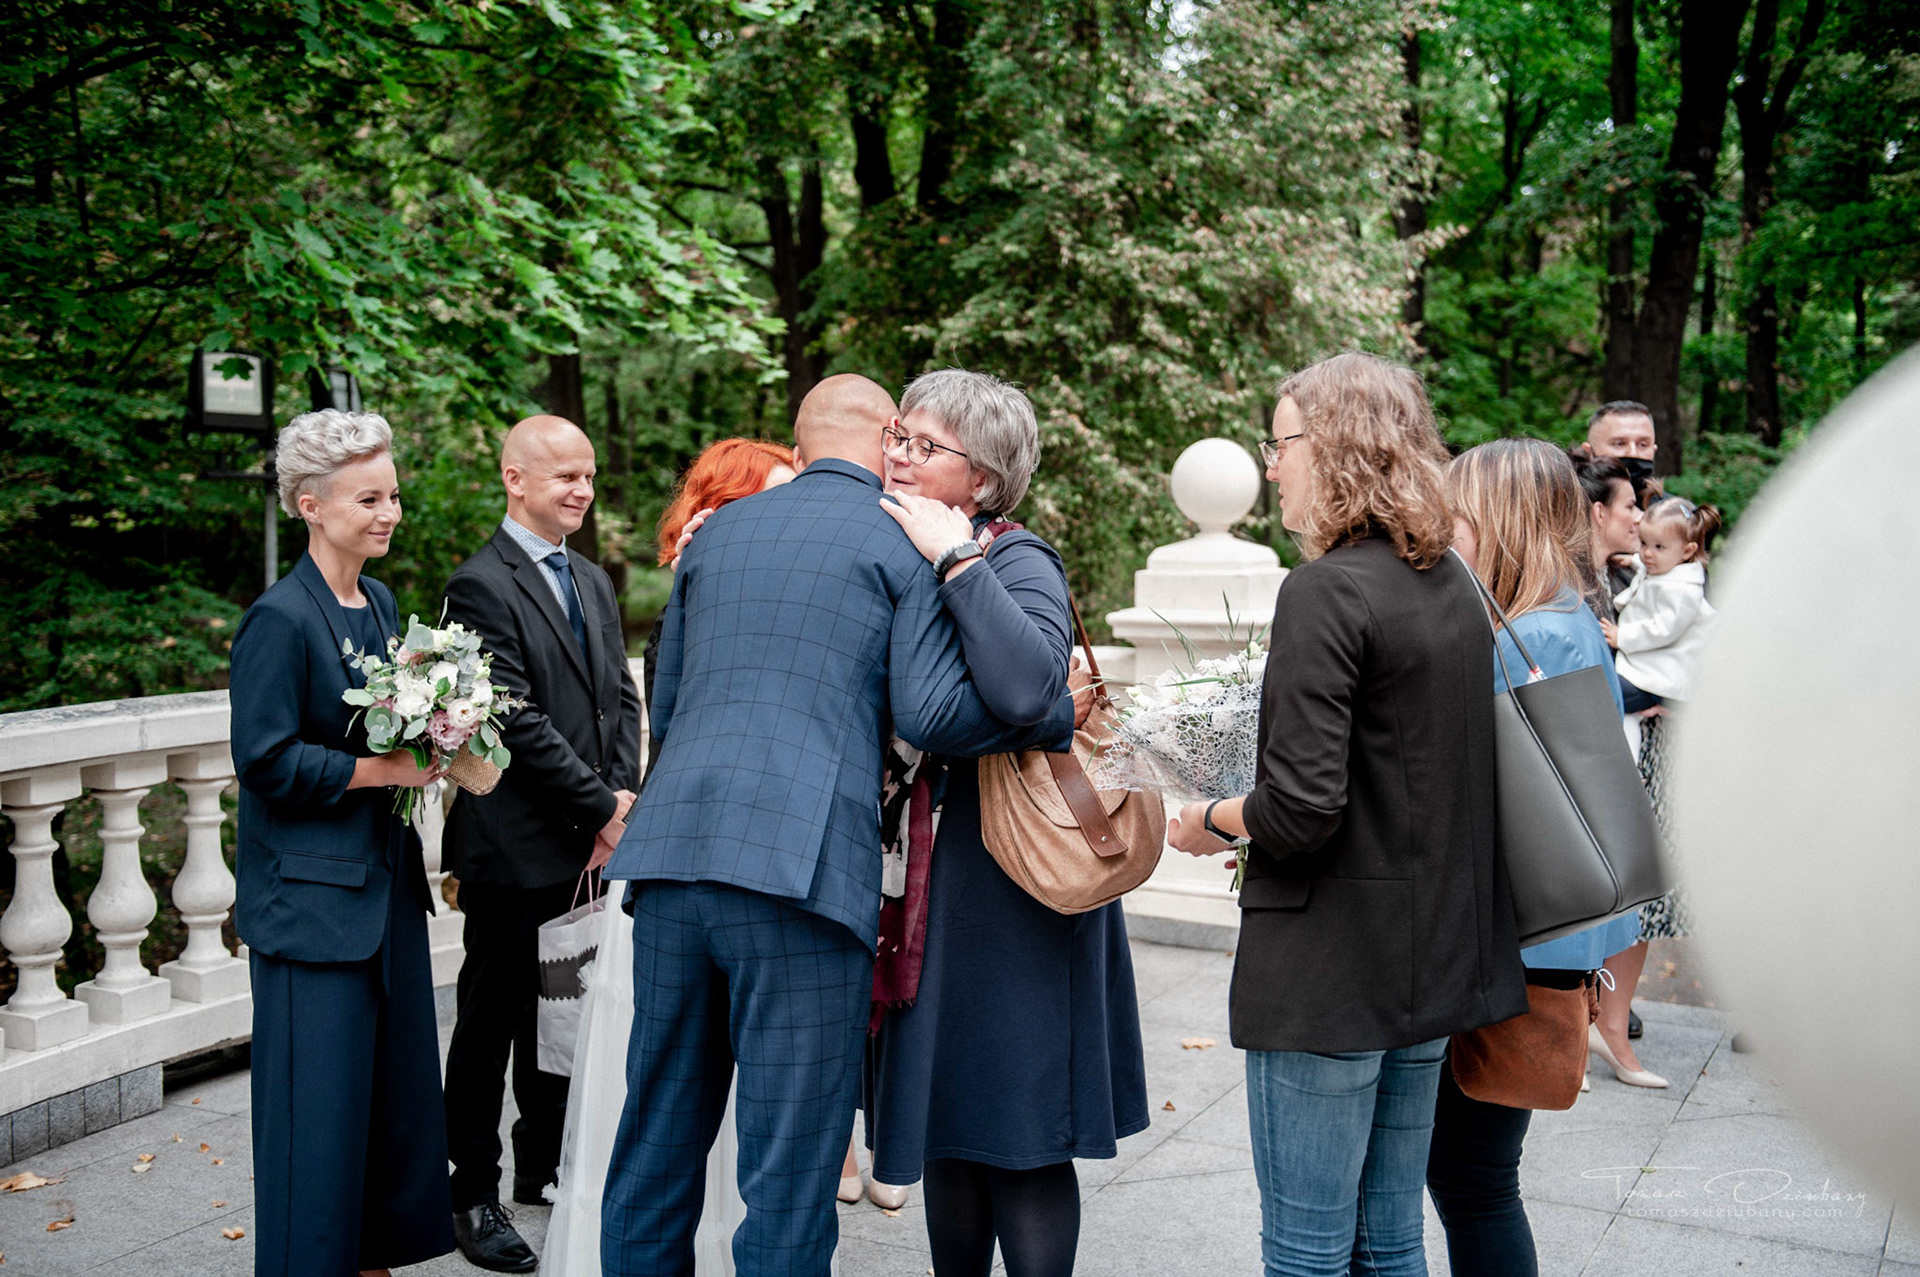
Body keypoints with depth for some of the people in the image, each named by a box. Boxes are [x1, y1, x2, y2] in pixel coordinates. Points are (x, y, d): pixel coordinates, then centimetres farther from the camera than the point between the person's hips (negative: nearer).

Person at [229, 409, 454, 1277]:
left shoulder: (379, 602, 10)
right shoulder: (280, 618, -15)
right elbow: (267, 761, -18)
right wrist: (385, 769, -17)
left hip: (385, 884, 8)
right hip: (312, 898, -8)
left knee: (396, 1090, 14)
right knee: (320, 1105, 0)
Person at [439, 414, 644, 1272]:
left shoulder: (592, 581, 14)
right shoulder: (481, 585, -12)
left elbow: (621, 695, 12)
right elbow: (518, 720, -18)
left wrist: (623, 795, -4)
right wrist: (602, 808, -15)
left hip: (583, 844, 8)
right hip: (513, 846, -7)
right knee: (491, 1022, 5)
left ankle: (543, 1168, 32)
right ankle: (474, 1194, 17)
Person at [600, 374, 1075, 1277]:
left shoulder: (717, 533, 19)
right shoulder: (907, 540, 3)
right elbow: (932, 712, -9)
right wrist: (1071, 713, 3)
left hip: (672, 861, 6)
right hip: (801, 870, -5)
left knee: (656, 1144, 16)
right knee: (789, 1168, 3)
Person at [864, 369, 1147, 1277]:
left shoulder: (1017, 562, -14)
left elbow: (1027, 687, -35)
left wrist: (957, 557, -27)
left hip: (1010, 878, -7)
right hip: (928, 878, 7)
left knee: (1019, 1137, 1)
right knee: (950, 1127, 17)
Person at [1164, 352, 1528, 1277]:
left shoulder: (1326, 591, -17)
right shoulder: (1455, 587, 8)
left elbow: (1300, 809, -23)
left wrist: (1212, 822, -4)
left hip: (1330, 970, -8)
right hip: (1433, 958, 8)